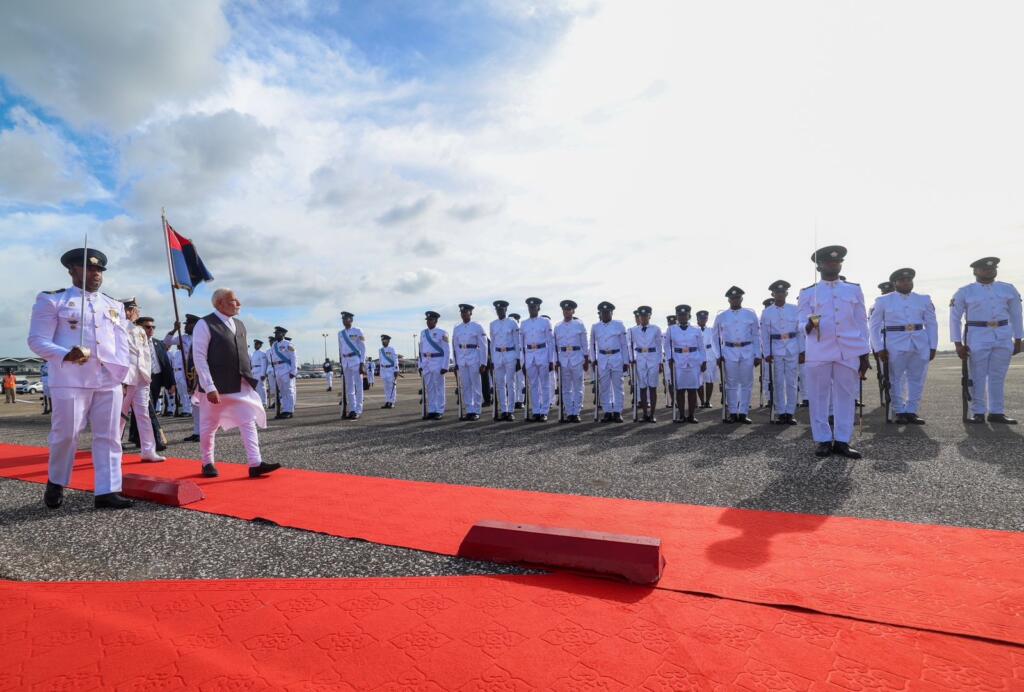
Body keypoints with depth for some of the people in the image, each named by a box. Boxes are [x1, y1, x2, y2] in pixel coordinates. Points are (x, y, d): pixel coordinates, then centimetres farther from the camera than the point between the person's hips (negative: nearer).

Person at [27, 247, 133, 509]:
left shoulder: (114, 306, 18)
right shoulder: (52, 300, 4)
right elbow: (37, 340, -3)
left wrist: (120, 371, 2)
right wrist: (66, 355, -22)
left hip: (109, 381, 4)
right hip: (71, 380, -4)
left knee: (108, 436, 1)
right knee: (66, 434, 0)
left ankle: (106, 491, 4)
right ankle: (56, 483, 25)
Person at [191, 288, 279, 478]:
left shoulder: (239, 325, 12)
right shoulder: (205, 325, -8)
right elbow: (199, 357, -14)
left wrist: (249, 376, 12)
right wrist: (209, 387, -19)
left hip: (240, 386, 6)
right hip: (215, 386, -6)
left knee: (249, 422, -1)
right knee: (210, 426, 9)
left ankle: (255, 464, -2)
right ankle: (208, 463, 27)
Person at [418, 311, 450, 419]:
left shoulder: (442, 333, -5)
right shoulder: (423, 333, 11)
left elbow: (447, 351, -7)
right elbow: (421, 350, 15)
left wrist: (445, 367, -13)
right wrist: (420, 365, 10)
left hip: (438, 363, -5)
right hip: (426, 364, 5)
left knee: (439, 388, -1)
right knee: (429, 388, 6)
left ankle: (440, 412, 4)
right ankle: (432, 411, 13)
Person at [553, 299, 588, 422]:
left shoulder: (579, 325, 4)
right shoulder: (557, 327, 10)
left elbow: (584, 344, 5)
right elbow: (555, 345, 12)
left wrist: (586, 360, 1)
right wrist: (556, 361, 6)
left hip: (577, 358, -2)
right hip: (563, 359, 2)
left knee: (578, 388, 0)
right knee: (565, 389, 4)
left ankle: (576, 413, 6)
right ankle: (569, 413, 10)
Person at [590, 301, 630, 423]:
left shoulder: (619, 325, 2)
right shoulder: (595, 327, 7)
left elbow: (624, 344, 3)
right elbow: (593, 344, 15)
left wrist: (626, 361, 0)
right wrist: (593, 360, 11)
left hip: (617, 358, -1)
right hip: (602, 359, 1)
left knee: (617, 386, 1)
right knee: (604, 387, 3)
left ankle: (617, 412, 7)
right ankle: (607, 412, 10)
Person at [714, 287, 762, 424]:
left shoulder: (751, 314, 6)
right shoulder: (721, 316, 6)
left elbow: (756, 336, 6)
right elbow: (716, 337, 8)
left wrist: (758, 355, 1)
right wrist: (718, 355, 1)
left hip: (747, 352, 1)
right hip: (729, 352, 0)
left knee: (747, 384, 2)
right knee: (731, 384, 4)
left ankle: (743, 413, 9)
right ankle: (732, 413, 11)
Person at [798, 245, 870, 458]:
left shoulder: (854, 290, 13)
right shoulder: (807, 293, 7)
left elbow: (861, 324, 11)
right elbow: (803, 323, 1)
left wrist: (864, 355, 6)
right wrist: (810, 325, -24)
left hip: (849, 352, 2)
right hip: (818, 353, -2)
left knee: (846, 397, 3)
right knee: (819, 397, 1)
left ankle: (842, 441, 10)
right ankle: (822, 440, 9)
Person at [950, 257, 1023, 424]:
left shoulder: (1009, 289, 8)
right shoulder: (964, 293, -1)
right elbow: (955, 319, -1)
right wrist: (958, 344, -5)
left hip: (1003, 338, 3)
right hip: (977, 338, -3)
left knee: (998, 377, 6)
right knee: (978, 377, 1)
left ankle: (997, 412, 13)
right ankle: (978, 413, 8)